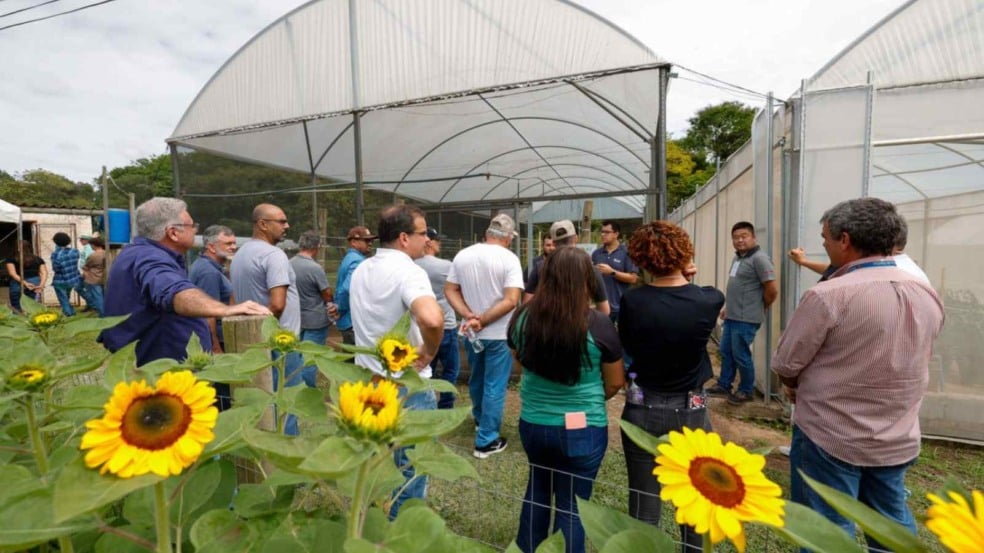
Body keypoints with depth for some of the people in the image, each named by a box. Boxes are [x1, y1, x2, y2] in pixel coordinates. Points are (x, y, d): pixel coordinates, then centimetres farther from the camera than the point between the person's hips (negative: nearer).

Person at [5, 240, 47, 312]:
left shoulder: (11, 260, 3)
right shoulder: (38, 259, 9)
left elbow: (12, 273, -9)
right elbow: (44, 272, -1)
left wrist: (25, 283, -13)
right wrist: (41, 285, -9)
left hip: (17, 285, -2)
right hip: (35, 284, 2)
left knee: (17, 309, 5)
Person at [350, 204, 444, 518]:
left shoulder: (360, 271, 5)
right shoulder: (409, 272, -22)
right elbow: (432, 319, -41)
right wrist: (428, 352, -24)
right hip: (407, 385, -8)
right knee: (408, 469, 10)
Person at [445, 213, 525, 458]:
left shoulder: (462, 255, 0)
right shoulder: (509, 259, -15)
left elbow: (450, 290, -1)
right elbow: (511, 300, -23)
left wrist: (468, 315, -11)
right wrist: (482, 321, -20)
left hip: (470, 332, 5)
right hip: (499, 333, -5)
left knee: (476, 379, 25)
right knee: (494, 386, 7)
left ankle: (480, 419, 47)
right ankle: (486, 441, 15)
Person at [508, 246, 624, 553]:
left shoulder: (523, 317, -7)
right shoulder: (598, 325, -17)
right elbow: (615, 382, -3)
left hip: (532, 423, 4)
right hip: (583, 430, -4)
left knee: (537, 489, 27)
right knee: (572, 504, 14)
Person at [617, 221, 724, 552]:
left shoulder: (631, 302, -15)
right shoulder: (709, 301, -14)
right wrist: (686, 279, 19)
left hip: (643, 411, -1)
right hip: (691, 412, 1)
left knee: (644, 505, 11)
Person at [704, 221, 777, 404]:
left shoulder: (759, 258, -16)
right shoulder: (737, 258, 12)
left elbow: (773, 289, -19)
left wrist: (760, 308, -5)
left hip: (746, 319, -9)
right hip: (731, 316, 9)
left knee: (741, 355, 2)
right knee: (726, 352, 16)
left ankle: (746, 390, 20)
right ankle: (724, 385, 29)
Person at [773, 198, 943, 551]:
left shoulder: (828, 296, -23)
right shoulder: (928, 296, -1)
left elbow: (785, 366, -15)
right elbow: (912, 362, 12)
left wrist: (799, 389, 8)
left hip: (830, 437, -6)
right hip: (899, 440, 6)